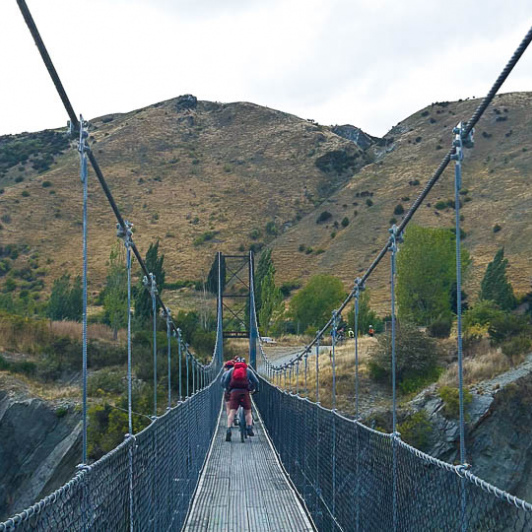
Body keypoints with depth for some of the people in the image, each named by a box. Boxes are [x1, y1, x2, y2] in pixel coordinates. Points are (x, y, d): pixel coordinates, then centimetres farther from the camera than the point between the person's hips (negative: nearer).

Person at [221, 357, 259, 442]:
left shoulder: (231, 370, 18)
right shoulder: (248, 370, 16)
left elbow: (225, 381, 12)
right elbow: (256, 382, 11)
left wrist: (227, 389, 27)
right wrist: (254, 389, 28)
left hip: (234, 392, 0)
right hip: (245, 392, 0)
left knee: (232, 412, -5)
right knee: (248, 412, 13)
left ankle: (229, 430, -20)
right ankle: (249, 428, -5)